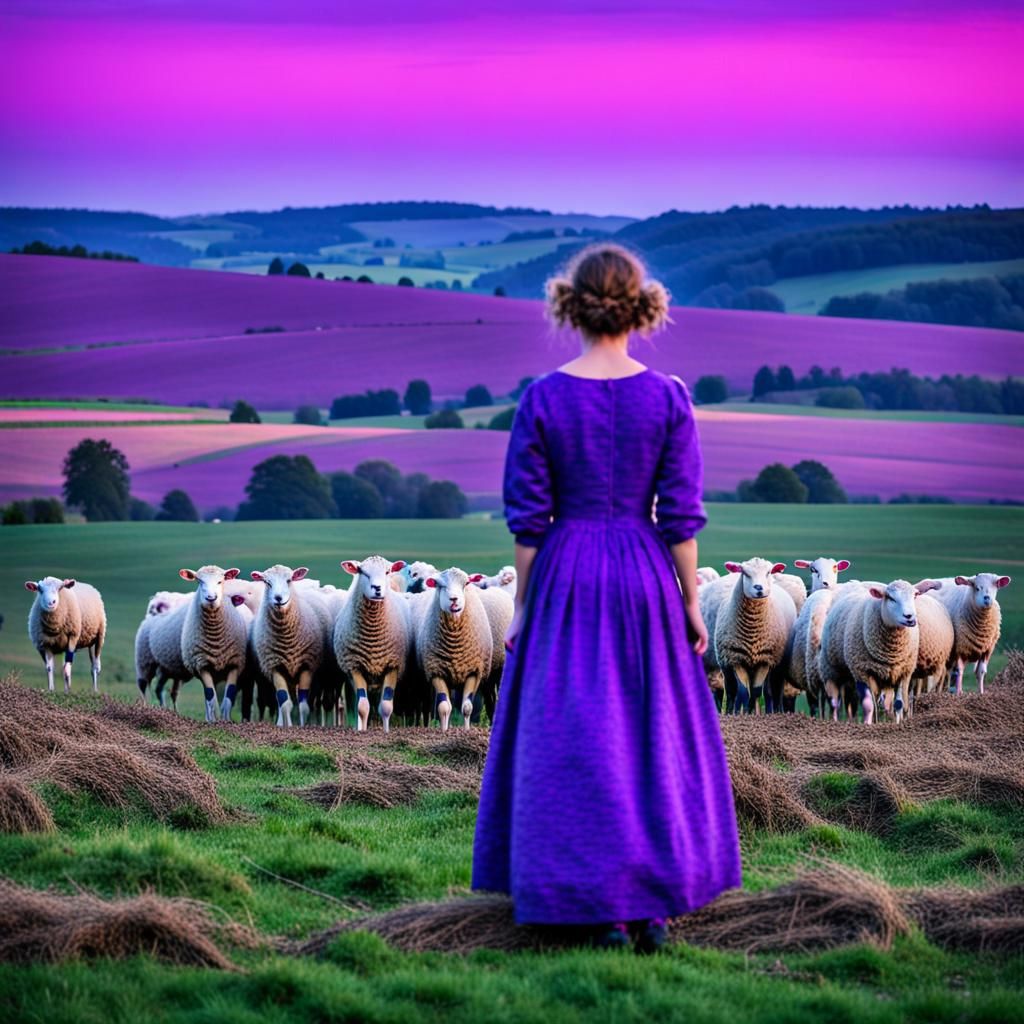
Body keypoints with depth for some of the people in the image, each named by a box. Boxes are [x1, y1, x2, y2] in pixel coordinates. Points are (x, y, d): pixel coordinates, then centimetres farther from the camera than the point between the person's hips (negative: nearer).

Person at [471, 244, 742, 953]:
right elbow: (681, 515, -5)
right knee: (655, 733, 11)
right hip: (646, 576, 1)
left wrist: (522, 606, 3)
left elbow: (528, 518, -5)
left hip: (566, 579, -1)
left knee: (575, 740, 4)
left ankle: (603, 911, 3)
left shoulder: (542, 400, -8)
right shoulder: (668, 398, -6)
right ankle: (655, 906, 11)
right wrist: (691, 601, 4)